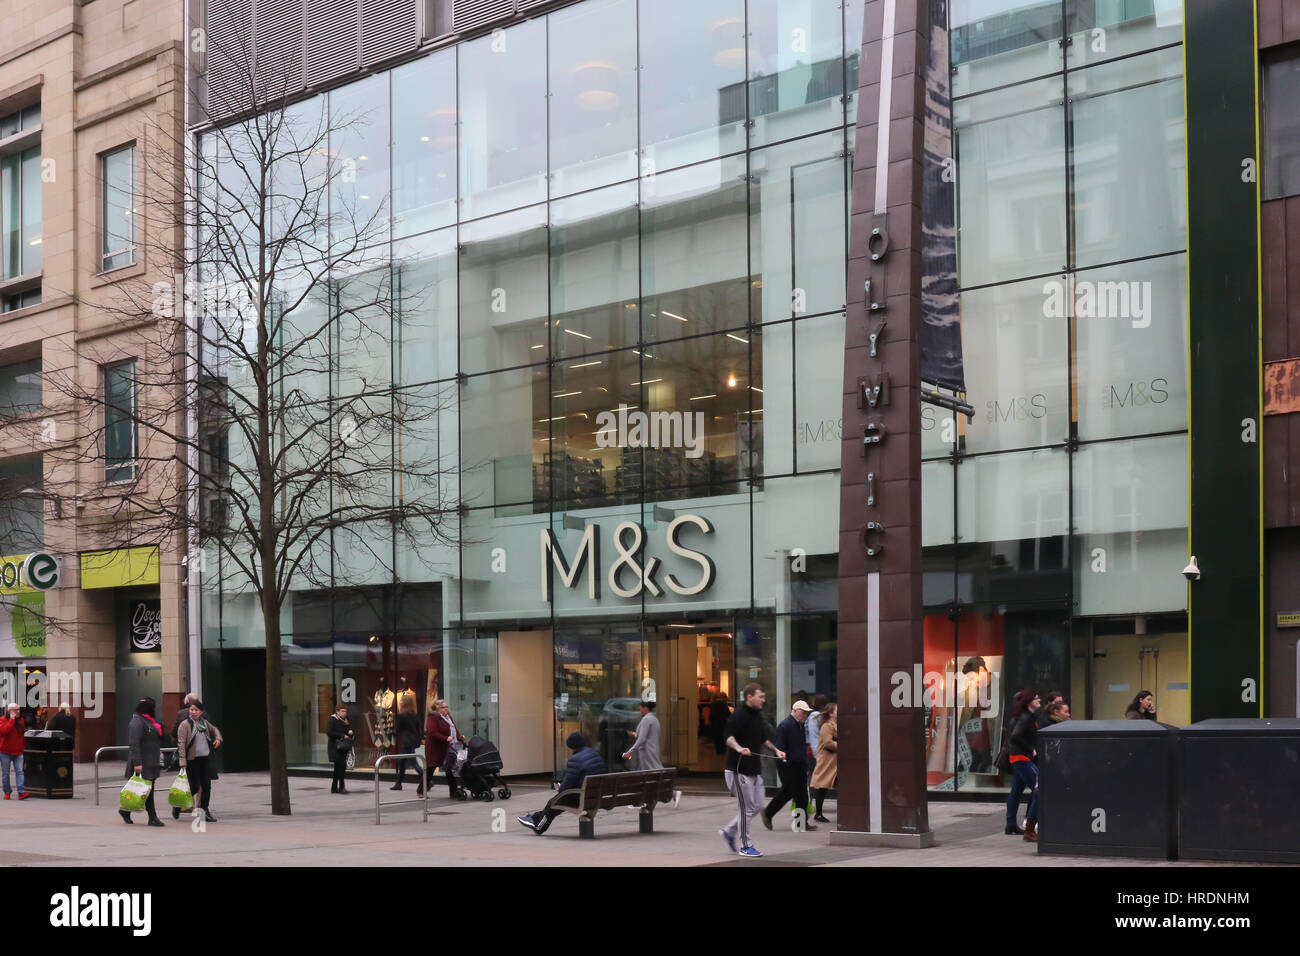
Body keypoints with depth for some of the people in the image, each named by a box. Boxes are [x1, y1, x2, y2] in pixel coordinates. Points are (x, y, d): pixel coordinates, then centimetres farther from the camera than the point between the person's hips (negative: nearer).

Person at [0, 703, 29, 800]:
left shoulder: (21, 720, 9)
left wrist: (25, 746, 13)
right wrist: (12, 719, -21)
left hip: (18, 752, 3)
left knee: (20, 771, -8)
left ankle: (21, 792, -15)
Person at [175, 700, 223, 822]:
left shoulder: (205, 723, 10)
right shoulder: (185, 724, -8)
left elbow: (214, 730, 32)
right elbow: (181, 743, -12)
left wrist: (218, 738, 10)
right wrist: (183, 761, -19)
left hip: (205, 758, 6)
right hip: (192, 759, -6)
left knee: (206, 786, 3)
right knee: (195, 787, -4)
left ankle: (204, 811, 12)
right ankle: (177, 806, 17)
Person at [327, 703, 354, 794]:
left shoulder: (345, 721, 16)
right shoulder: (333, 720, -7)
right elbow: (329, 732, -17)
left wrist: (351, 732, -4)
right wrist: (342, 736, -18)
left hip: (343, 748, 8)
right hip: (335, 747, -8)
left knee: (338, 767, 11)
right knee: (342, 765, -17)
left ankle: (334, 788, 18)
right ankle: (341, 786, -16)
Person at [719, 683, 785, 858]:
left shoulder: (758, 716, 14)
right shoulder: (739, 715, -14)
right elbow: (729, 737, -25)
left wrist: (776, 750, 16)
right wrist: (739, 748, -42)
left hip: (754, 769, 9)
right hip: (738, 770, -9)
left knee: (757, 807, 12)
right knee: (747, 808, -3)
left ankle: (729, 831, 25)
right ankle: (745, 846, 8)